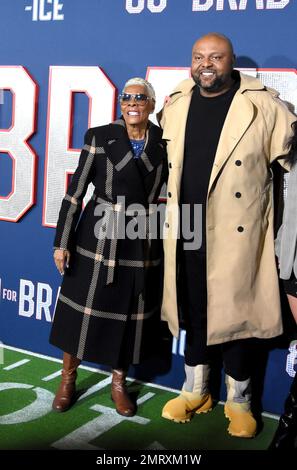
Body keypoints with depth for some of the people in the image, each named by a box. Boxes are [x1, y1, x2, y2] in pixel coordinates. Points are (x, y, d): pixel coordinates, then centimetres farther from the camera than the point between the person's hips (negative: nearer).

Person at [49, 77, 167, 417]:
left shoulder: (163, 142, 2)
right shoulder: (99, 137, -4)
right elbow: (75, 192, -4)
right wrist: (62, 242, -6)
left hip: (142, 245, 2)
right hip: (98, 239, -2)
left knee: (132, 314, 11)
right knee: (83, 309, 8)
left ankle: (118, 382, 30)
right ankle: (68, 377, 29)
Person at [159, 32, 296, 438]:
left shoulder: (263, 105, -6)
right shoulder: (175, 105, 8)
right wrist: (170, 212, 17)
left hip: (236, 234, -4)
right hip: (186, 233, 4)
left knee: (234, 311, 5)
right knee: (193, 311, 14)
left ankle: (239, 400, 25)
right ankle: (195, 391, 32)